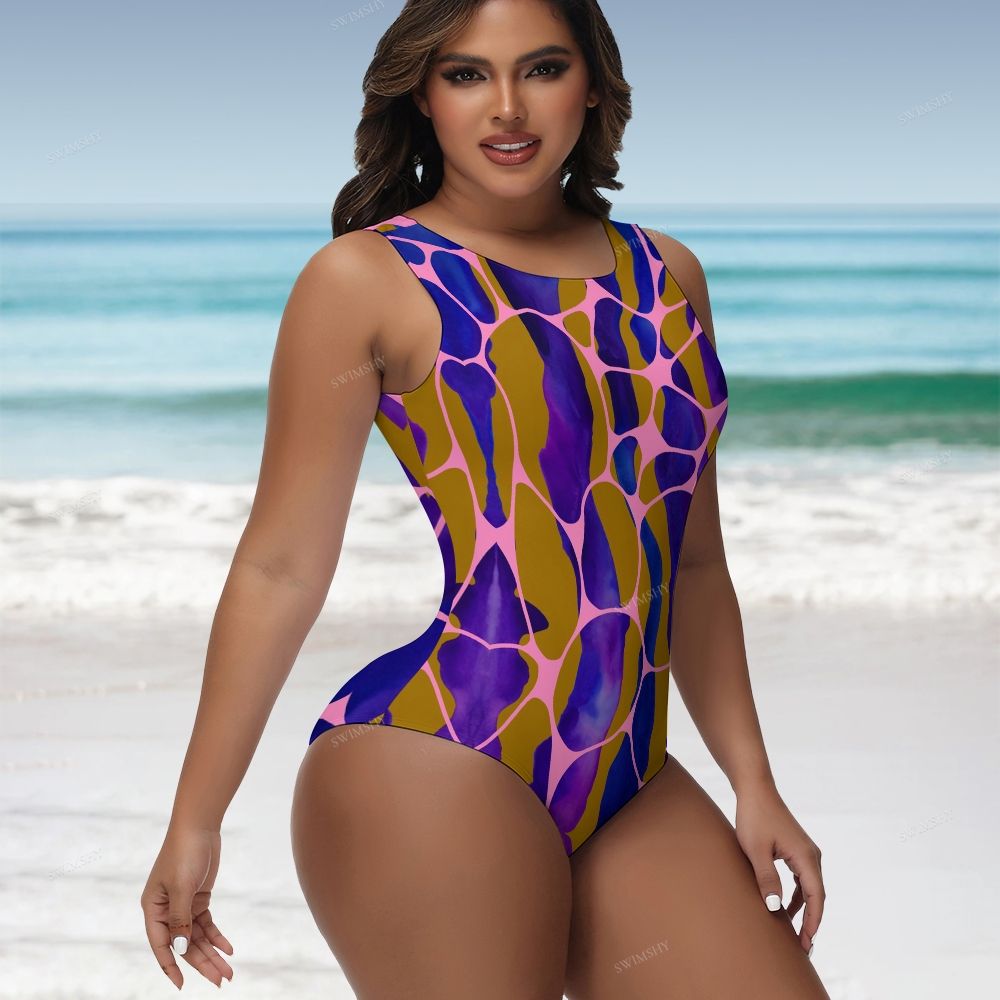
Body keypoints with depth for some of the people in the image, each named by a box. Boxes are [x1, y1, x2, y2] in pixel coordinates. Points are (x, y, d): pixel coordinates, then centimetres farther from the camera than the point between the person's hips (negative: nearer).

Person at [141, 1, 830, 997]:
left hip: (632, 788, 6)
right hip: (428, 765, -5)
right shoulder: (368, 277, -1)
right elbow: (279, 567, -3)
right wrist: (194, 822, -2)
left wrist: (752, 782, 14)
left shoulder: (666, 275, 14)